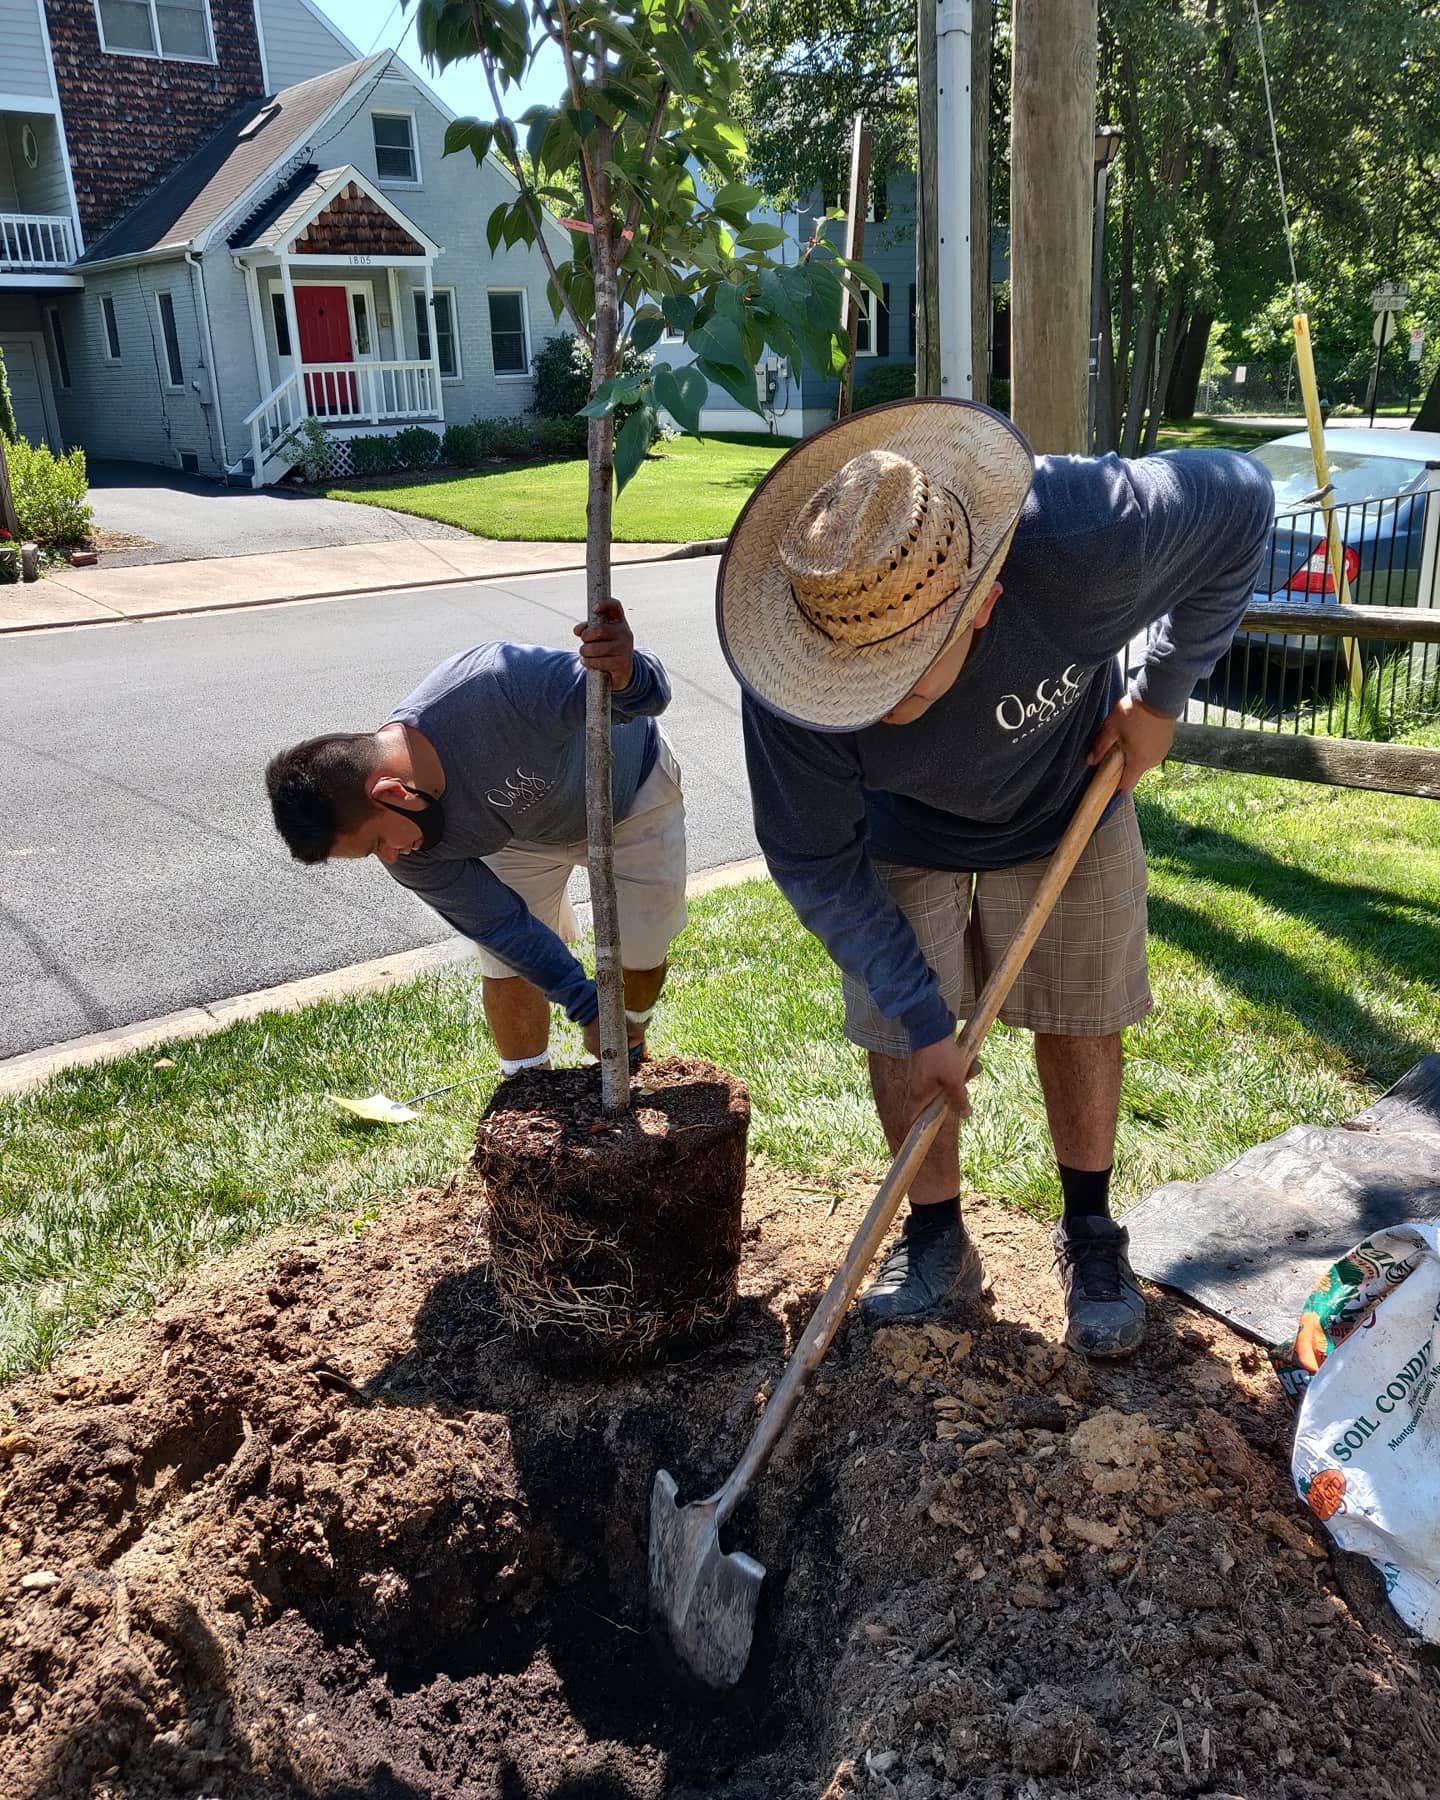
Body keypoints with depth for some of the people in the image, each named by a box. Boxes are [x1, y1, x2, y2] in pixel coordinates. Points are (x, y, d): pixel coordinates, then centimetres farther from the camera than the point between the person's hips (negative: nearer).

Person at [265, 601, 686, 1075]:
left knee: (641, 956, 4)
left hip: (632, 788, -2)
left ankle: (628, 1056, 36)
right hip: (523, 831, 2)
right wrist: (588, 1008, -20)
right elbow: (499, 923, -18)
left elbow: (649, 694, -37)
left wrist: (628, 675, -62)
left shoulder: (498, 685, -46)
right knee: (507, 966, -6)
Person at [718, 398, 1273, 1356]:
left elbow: (1240, 502, -19)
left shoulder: (1083, 538, -41)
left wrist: (1161, 695, -15)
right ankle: (937, 1246, 25)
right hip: (904, 837, 0)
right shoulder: (794, 680, -37)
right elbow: (816, 864, -22)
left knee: (1080, 1019, 9)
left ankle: (1091, 1233, 32)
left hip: (1069, 801, 0)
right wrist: (923, 1017, -19)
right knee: (898, 1036, 1)